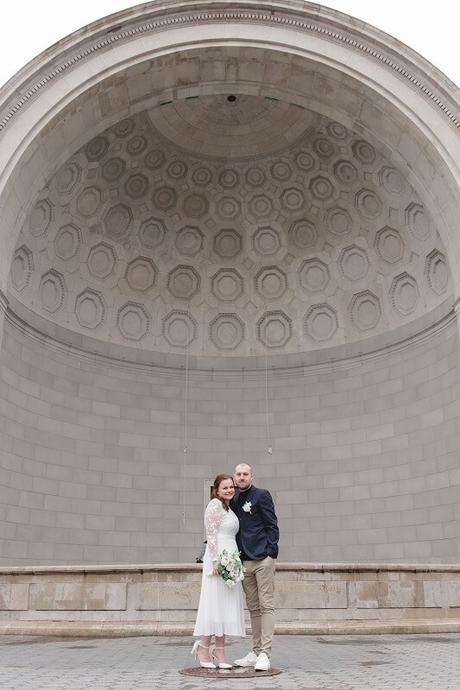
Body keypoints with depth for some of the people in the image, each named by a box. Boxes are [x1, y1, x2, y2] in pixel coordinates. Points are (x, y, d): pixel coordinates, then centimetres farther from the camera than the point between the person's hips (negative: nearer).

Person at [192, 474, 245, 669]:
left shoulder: (229, 508, 19)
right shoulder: (215, 504, -8)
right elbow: (211, 534, -14)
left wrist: (235, 561, 15)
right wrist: (216, 560, -20)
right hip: (218, 559, -9)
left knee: (227, 606, 8)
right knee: (215, 603, -4)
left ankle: (219, 652, 14)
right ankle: (203, 647, 9)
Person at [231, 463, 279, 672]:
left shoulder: (262, 495, -2)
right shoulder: (234, 501, 14)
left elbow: (272, 526, -5)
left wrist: (270, 552, -12)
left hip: (263, 558, -6)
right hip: (245, 560, 6)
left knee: (266, 606, -4)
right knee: (253, 608, 11)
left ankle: (265, 654, -2)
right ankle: (256, 651, 19)